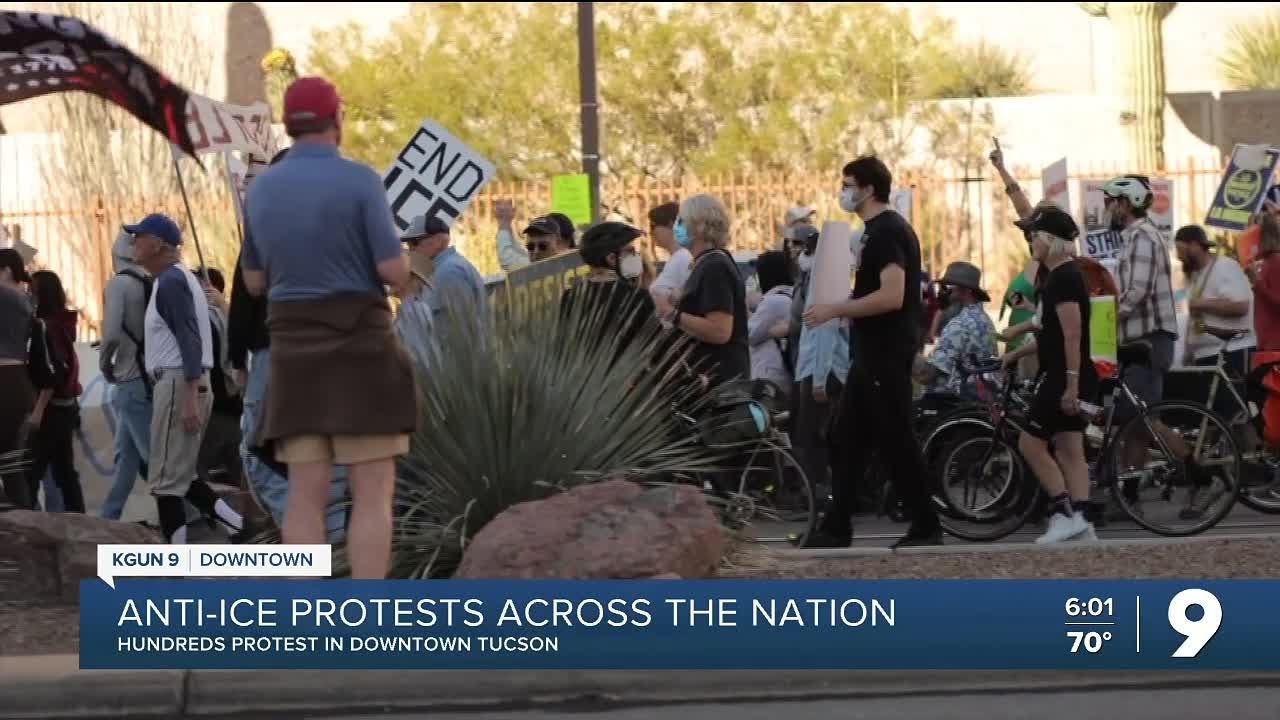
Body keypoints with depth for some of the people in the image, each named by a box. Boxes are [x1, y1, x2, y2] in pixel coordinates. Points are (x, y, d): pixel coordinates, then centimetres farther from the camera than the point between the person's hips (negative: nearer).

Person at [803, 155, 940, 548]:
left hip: (887, 354, -11)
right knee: (849, 438, 11)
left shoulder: (887, 232, -17)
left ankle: (926, 526, 1)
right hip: (873, 353, 11)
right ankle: (837, 526, 15)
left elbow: (892, 296, -26)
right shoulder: (879, 230, 15)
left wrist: (835, 310, -21)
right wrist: (840, 309, 15)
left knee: (895, 441, -5)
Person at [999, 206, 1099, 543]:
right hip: (1063, 378, 10)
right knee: (1070, 452, 7)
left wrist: (1071, 384, -24)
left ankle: (1066, 514, -8)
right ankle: (1080, 524, 5)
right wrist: (1015, 354, 26)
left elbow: (1072, 335, -22)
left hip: (1063, 378, -10)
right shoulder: (1061, 275, 16)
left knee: (1031, 444, -7)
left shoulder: (1063, 278, -16)